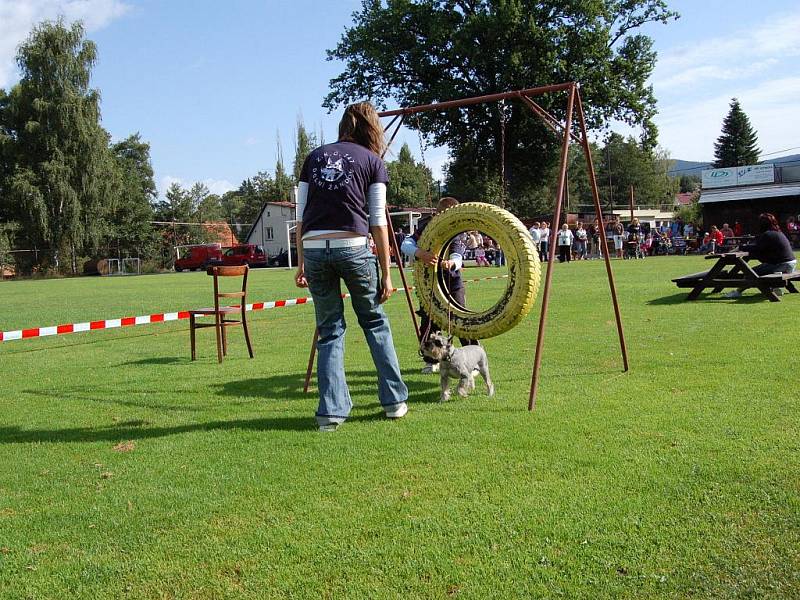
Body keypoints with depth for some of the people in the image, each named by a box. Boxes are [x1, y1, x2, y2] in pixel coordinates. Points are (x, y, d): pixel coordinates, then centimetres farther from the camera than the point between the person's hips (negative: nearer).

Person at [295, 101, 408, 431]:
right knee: (375, 322, 15)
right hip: (353, 247, -2)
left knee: (330, 330, 12)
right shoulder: (372, 161, 8)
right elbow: (378, 222, 3)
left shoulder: (314, 157, 15)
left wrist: (301, 263, 17)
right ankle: (394, 400, 20)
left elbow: (301, 216, 12)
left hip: (314, 249, 2)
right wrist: (386, 273, 5)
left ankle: (331, 411, 9)